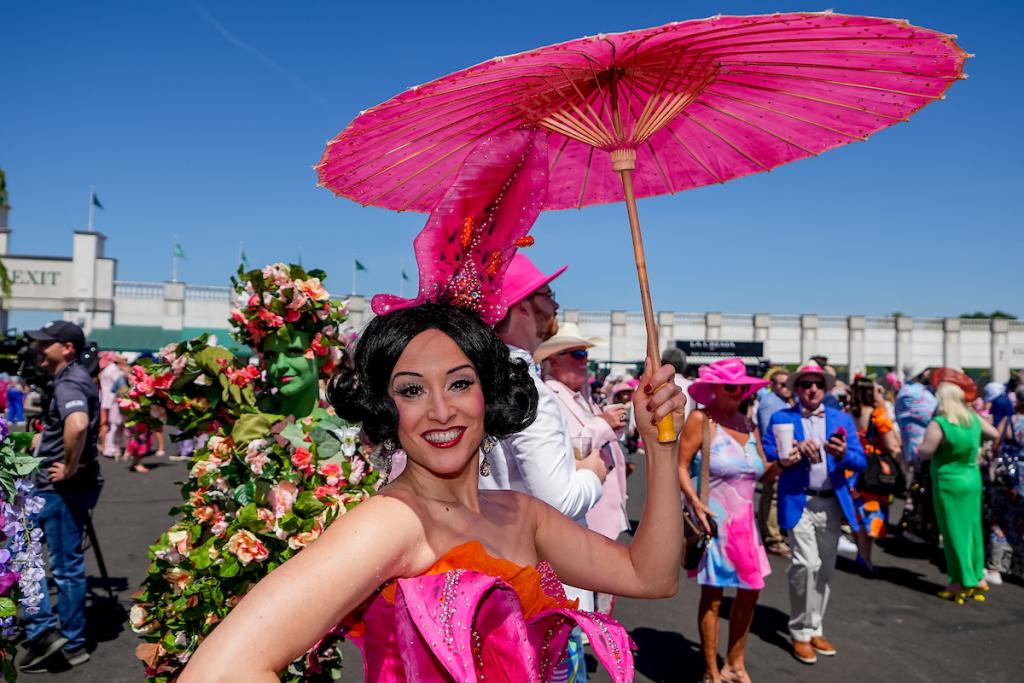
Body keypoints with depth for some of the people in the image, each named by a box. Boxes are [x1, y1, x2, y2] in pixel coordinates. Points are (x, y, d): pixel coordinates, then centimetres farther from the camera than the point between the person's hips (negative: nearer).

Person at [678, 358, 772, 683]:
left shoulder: (747, 422, 8)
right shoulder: (700, 419, -9)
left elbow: (762, 471, 11)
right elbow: (679, 466, -12)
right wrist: (695, 502, -24)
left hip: (744, 521, 6)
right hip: (713, 519, -6)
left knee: (750, 592, 12)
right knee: (713, 595, 4)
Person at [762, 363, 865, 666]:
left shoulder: (842, 419, 10)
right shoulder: (781, 418, 3)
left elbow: (860, 460, 1)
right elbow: (765, 455, -5)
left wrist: (843, 454, -20)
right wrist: (795, 450, -20)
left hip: (832, 503, 4)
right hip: (798, 502, -4)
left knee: (825, 569, 12)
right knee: (807, 564, -14)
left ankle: (815, 629, 28)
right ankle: (801, 633, 3)